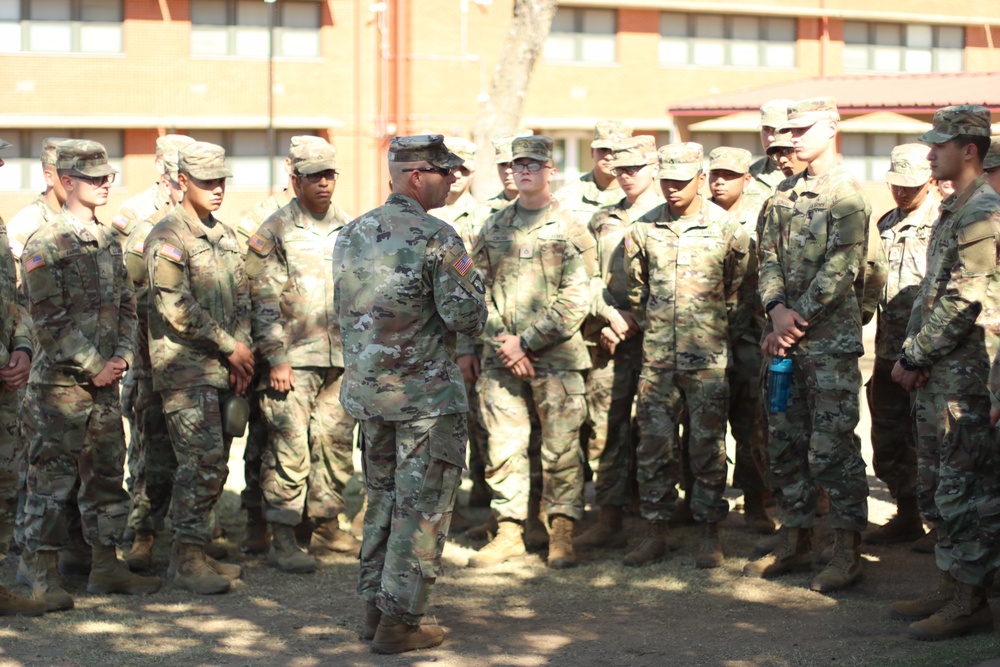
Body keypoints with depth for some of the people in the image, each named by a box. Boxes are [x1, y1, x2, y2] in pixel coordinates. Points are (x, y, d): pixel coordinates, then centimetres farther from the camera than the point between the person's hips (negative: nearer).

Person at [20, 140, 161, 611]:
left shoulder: (109, 242, 12)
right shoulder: (44, 245, -10)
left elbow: (126, 307, 15)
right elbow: (49, 321, -14)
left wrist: (121, 356, -1)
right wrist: (94, 367, -14)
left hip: (105, 382, 7)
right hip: (59, 383, -7)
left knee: (107, 475, 12)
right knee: (51, 479, -2)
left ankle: (105, 566, 22)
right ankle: (44, 576, 5)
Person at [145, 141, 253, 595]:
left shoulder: (225, 236, 17)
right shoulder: (168, 237, -8)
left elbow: (242, 299, 18)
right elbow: (177, 308, -16)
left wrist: (243, 348, 2)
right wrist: (230, 346, -12)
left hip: (223, 368, 8)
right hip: (185, 367, -8)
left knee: (214, 465, 9)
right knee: (202, 463, -12)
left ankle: (194, 553, 16)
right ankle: (187, 559, -6)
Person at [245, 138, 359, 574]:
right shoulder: (274, 232, -3)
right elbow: (264, 302, -7)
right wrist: (276, 359, -13)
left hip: (343, 359, 6)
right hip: (294, 360, -6)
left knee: (336, 446, 10)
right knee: (291, 450, -8)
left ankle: (327, 529, 23)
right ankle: (282, 541, -3)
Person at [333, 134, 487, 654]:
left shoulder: (352, 235, 7)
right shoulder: (436, 238, -16)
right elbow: (467, 319, -17)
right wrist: (474, 285, 2)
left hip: (365, 390, 7)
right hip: (425, 395, -7)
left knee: (382, 499, 18)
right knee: (422, 508, 1)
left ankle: (374, 606, 24)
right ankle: (399, 622, 3)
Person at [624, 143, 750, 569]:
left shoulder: (727, 230, -3)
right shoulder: (643, 229, 5)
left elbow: (739, 293, 6)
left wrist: (719, 333, 6)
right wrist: (650, 328, 12)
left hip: (707, 357, -3)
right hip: (657, 356, 3)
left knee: (708, 446, 1)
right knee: (653, 445, 5)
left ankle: (710, 534, 10)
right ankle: (656, 533, 13)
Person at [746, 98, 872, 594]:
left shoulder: (848, 198, -8)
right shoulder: (784, 195, 14)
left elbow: (839, 272, -15)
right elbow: (769, 258, 9)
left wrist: (795, 323, -15)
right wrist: (777, 309, -9)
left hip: (831, 342, -7)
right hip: (784, 342, 7)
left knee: (833, 449, -6)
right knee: (784, 446, 12)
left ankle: (848, 552, 2)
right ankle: (795, 543, 22)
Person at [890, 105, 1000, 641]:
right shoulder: (953, 211, 16)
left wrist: (914, 357, -13)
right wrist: (912, 355, 6)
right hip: (937, 377, 10)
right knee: (935, 488, 15)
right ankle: (950, 589, 24)